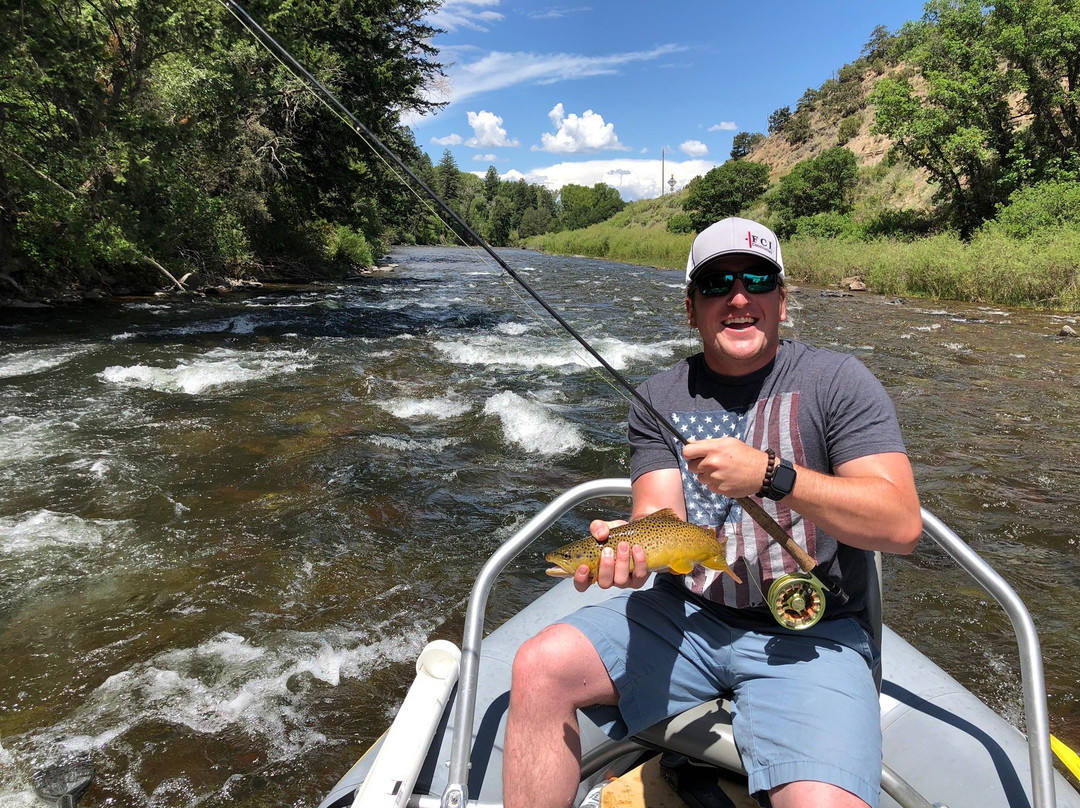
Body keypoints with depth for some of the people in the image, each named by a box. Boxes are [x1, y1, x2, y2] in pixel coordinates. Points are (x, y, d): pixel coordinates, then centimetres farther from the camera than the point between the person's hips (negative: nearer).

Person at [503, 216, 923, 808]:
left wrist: (769, 475, -23)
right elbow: (660, 517, -6)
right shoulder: (659, 398, 5)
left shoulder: (837, 381, -5)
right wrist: (632, 546, -31)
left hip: (809, 633, -2)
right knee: (539, 667, -13)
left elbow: (902, 525, -13)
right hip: (687, 614, 3)